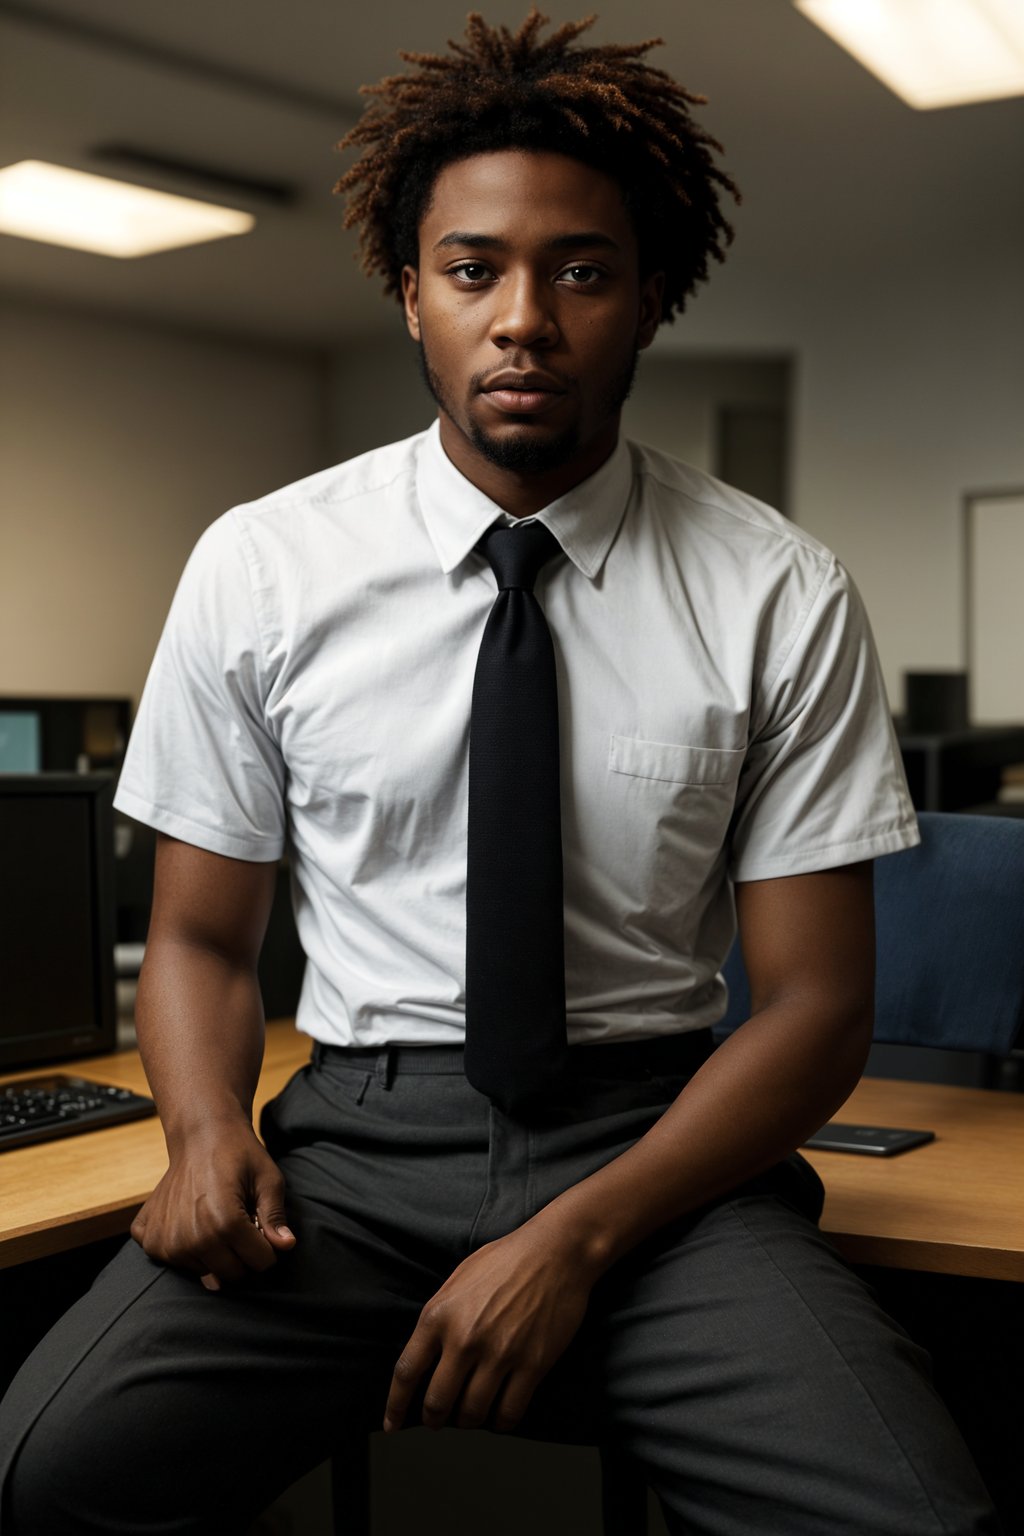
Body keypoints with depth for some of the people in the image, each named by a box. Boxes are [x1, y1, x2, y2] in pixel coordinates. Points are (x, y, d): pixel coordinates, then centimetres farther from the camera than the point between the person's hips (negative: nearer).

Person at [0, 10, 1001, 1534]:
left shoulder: (782, 598, -2)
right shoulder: (257, 568, 1)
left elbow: (814, 1001, -2)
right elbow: (200, 933, 8)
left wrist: (578, 1238, -15)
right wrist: (208, 1134, -13)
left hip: (651, 1138, 0)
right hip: (357, 1134, 1)